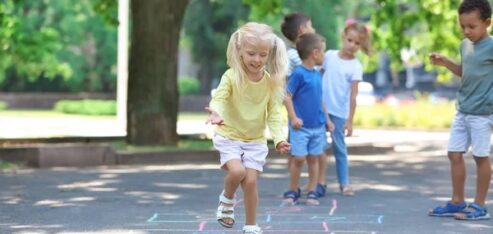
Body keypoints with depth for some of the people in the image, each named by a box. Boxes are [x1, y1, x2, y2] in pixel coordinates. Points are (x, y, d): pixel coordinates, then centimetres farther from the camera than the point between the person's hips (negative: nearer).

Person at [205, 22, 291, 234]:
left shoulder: (271, 81, -8)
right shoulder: (231, 76, -16)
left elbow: (274, 113, -5)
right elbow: (219, 98, -29)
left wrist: (279, 138, -20)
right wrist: (216, 112, -53)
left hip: (256, 140, 2)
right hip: (229, 136, -2)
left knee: (251, 181, -5)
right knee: (237, 171, -25)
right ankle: (227, 200, 8)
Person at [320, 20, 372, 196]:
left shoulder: (355, 67, -7)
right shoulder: (329, 55, 2)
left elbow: (353, 95, -10)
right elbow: (318, 76, 11)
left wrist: (350, 120, -12)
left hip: (339, 113, -3)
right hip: (320, 108, 3)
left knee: (339, 147, 3)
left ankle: (344, 182, 11)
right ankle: (320, 180, 14)